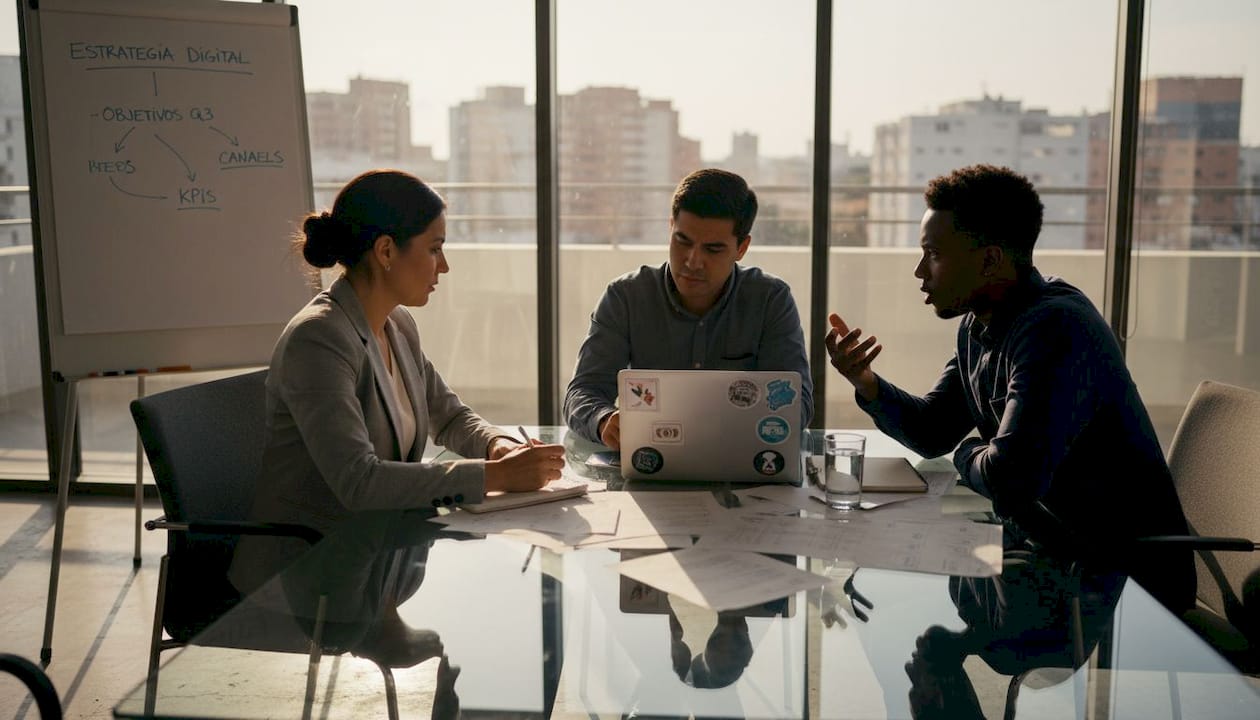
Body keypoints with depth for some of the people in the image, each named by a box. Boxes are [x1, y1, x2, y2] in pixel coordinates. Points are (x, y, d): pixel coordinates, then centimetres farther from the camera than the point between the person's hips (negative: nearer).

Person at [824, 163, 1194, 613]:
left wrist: (967, 456, -10)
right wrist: (867, 385, -6)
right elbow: (931, 433, 12)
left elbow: (1011, 476, -33)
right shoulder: (978, 326, 5)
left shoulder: (1054, 328, -25)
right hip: (1052, 557, 8)